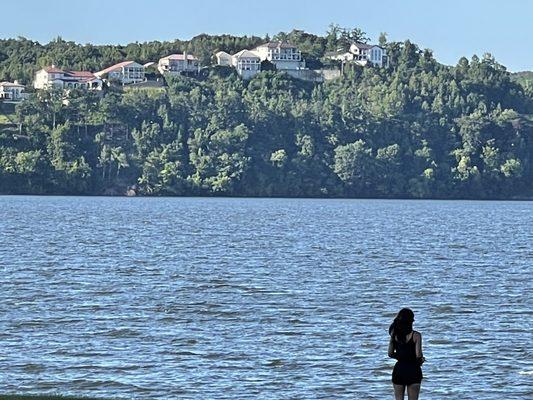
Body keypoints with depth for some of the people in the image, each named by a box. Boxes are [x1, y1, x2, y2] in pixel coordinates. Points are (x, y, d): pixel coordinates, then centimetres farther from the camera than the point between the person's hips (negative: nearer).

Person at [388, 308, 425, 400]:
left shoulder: (394, 334, 0)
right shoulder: (416, 335, -12)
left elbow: (390, 354, 4)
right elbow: (418, 355, -15)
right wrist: (420, 361, 6)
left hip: (398, 370, 3)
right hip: (413, 371, -3)